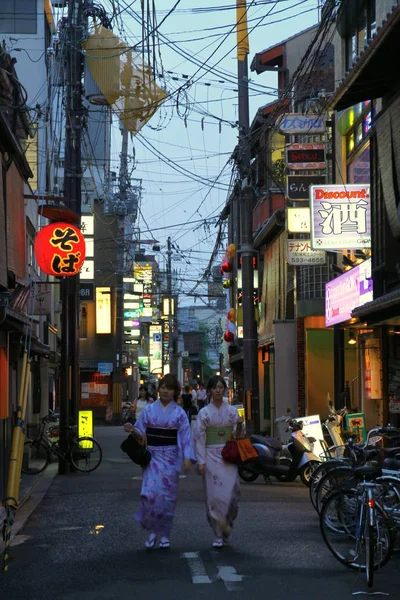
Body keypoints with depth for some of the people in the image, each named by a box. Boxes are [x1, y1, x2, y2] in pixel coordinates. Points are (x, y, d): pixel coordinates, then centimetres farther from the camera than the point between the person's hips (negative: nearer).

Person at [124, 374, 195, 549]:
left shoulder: (179, 413, 3)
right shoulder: (149, 410, 5)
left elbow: (185, 436, -1)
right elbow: (141, 433, 6)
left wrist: (187, 458, -10)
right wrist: (132, 430, -16)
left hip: (170, 458, 0)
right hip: (152, 456, 0)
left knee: (167, 496, 2)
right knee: (150, 493, -14)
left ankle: (164, 534, 14)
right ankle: (152, 530, 1)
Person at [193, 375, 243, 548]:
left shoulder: (232, 411, 9)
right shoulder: (204, 413, 3)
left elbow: (237, 436, 13)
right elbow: (199, 438, 1)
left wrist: (239, 426, -9)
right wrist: (201, 462, -6)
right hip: (211, 457, -1)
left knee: (231, 493, -7)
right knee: (214, 495, -4)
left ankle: (227, 526, 14)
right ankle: (219, 535, 4)